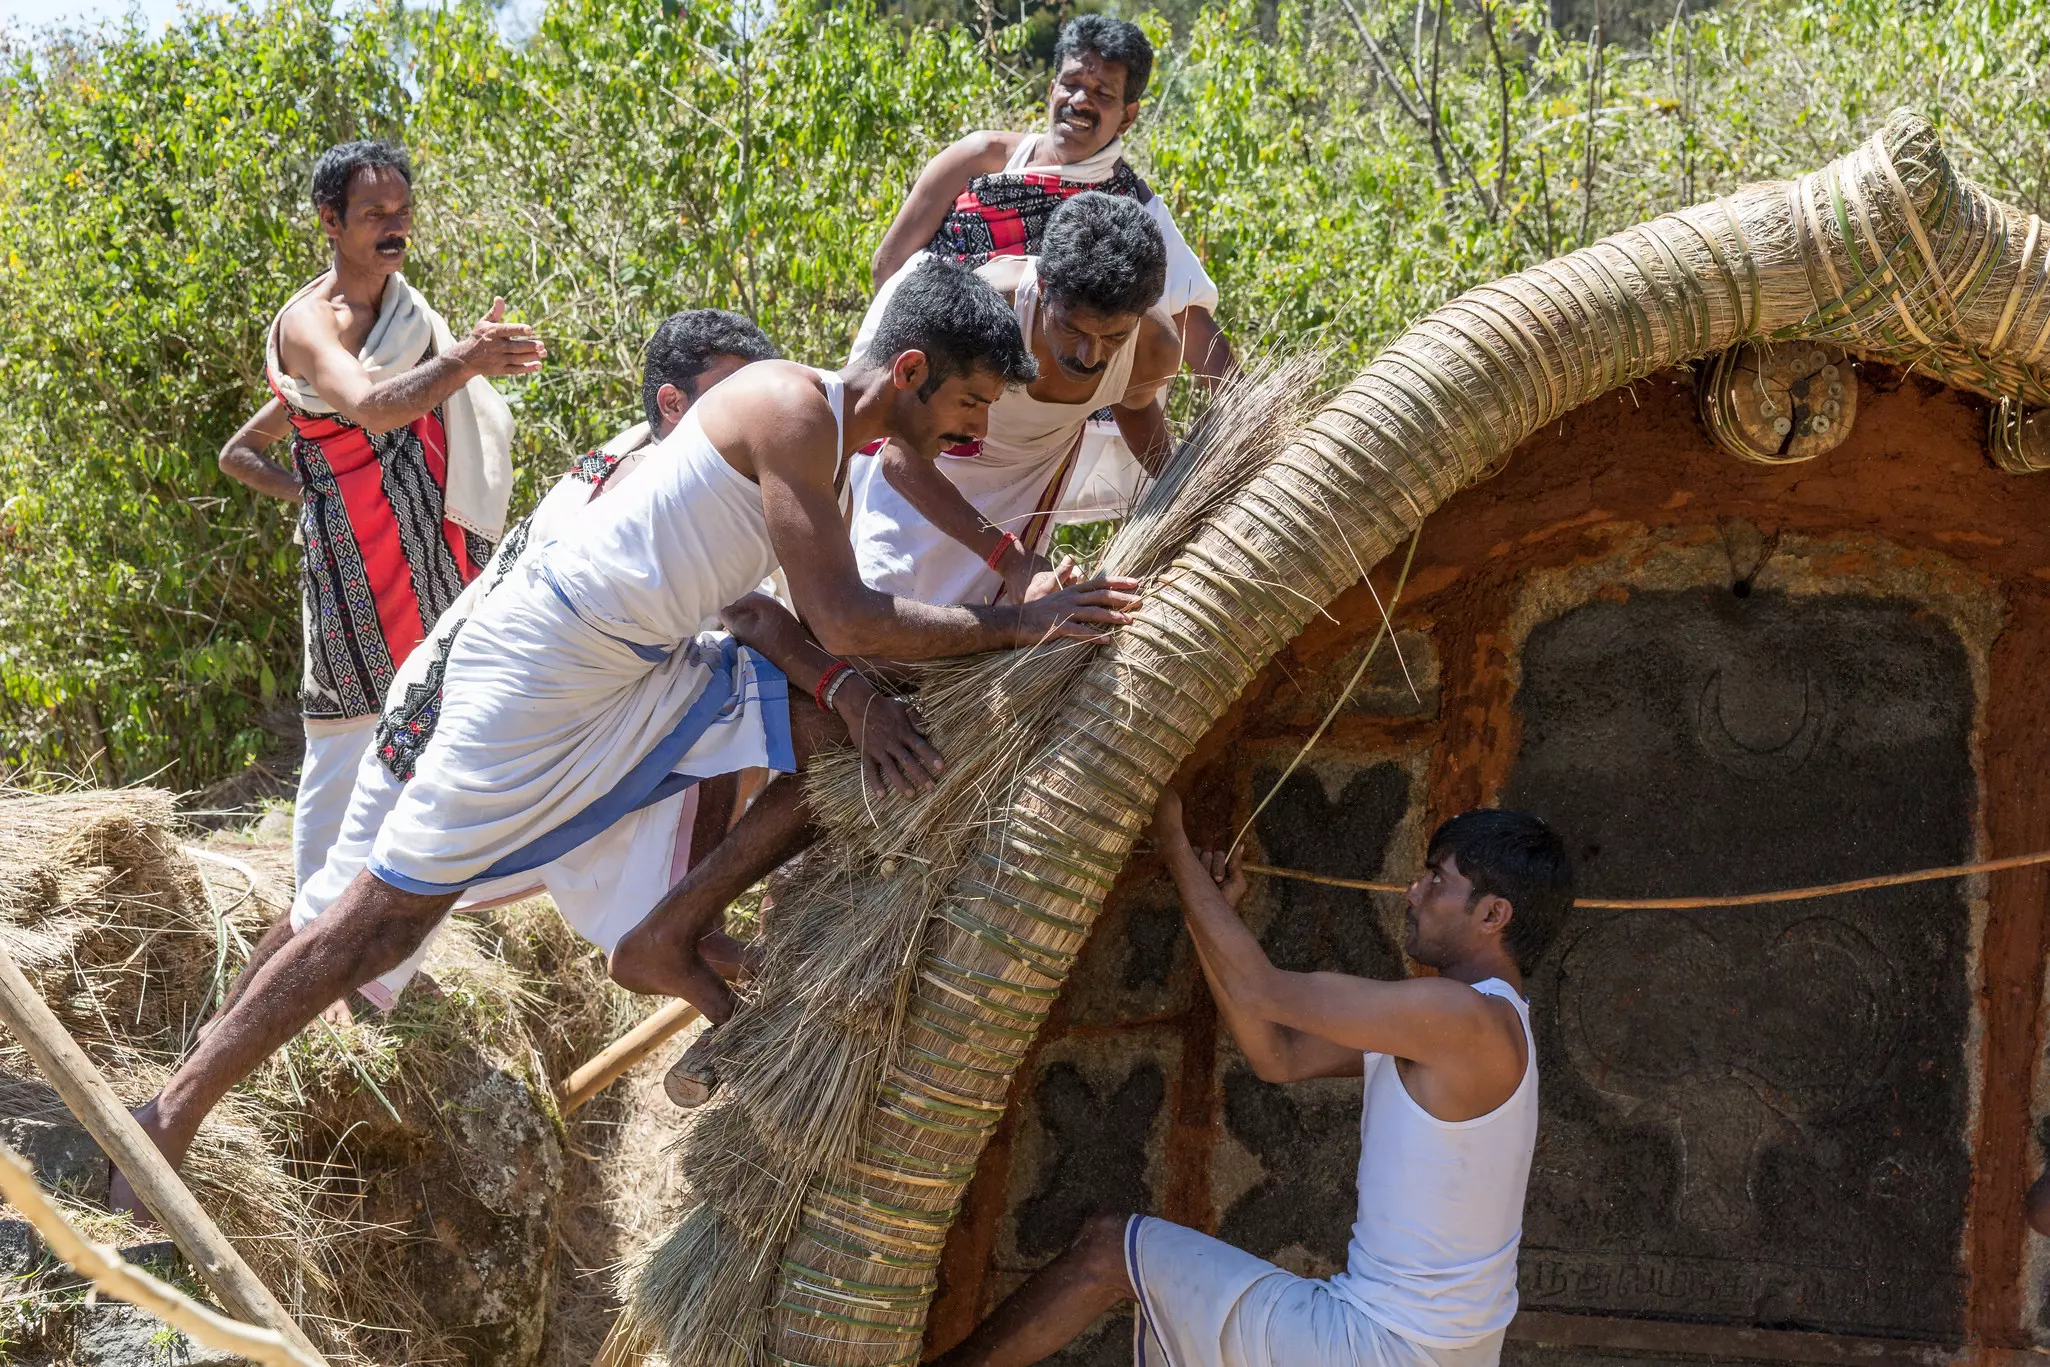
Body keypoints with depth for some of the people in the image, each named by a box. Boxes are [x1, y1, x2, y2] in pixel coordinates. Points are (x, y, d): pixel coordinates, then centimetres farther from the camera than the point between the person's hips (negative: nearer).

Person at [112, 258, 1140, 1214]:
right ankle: (174, 1114, 3)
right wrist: (1017, 623, -19)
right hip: (545, 662, -9)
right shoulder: (791, 410, -19)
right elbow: (843, 624, -24)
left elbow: (819, 618, 16)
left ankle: (669, 940, 5)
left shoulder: (830, 443, 10)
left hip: (654, 667, 9)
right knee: (396, 908, -7)